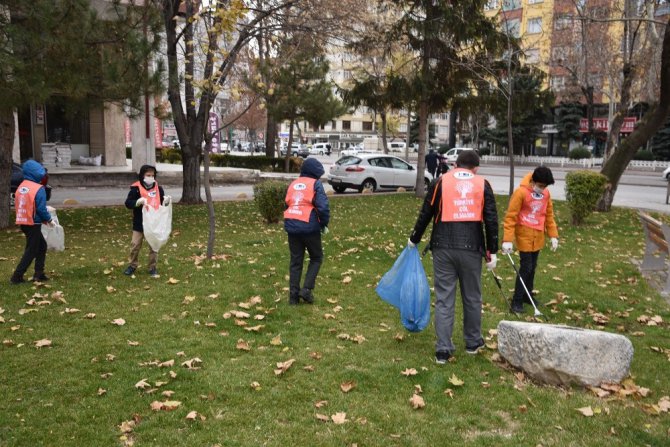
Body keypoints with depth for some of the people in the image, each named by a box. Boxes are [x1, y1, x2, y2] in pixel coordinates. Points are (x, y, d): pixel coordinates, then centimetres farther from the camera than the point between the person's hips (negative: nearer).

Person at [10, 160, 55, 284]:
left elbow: (17, 205, 13)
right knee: (31, 251, 3)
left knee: (42, 246, 19)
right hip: (33, 224, -8)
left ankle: (39, 274, 19)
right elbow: (41, 208, -19)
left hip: (23, 222, 8)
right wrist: (49, 220, -2)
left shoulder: (21, 187, 7)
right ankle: (17, 276, 3)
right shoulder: (38, 189, -17)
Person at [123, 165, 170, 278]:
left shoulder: (158, 188, 4)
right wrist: (139, 201, -29)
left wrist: (166, 201, -9)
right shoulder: (136, 188, -7)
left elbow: (162, 203, 14)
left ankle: (152, 267, 19)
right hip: (140, 224, -2)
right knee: (135, 244, 4)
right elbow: (128, 203, -13)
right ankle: (132, 266, 22)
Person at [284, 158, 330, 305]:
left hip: (291, 226, 5)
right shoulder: (315, 184, -3)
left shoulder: (293, 184, 16)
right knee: (317, 258, 13)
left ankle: (294, 295, 13)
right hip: (309, 227, -5)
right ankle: (306, 289, 1)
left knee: (295, 261, 13)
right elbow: (323, 207, -13)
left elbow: (287, 204, 16)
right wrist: (324, 224, 1)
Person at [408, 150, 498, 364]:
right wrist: (492, 252, 8)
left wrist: (414, 239, 21)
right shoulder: (482, 185, 7)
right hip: (471, 249, 1)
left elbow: (425, 214, 7)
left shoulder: (441, 182, 6)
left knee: (444, 298, 4)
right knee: (472, 297, 15)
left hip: (443, 248, 0)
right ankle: (473, 342, 29)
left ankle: (443, 349, 4)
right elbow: (491, 221, 3)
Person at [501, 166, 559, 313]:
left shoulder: (546, 194, 2)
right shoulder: (521, 192, -17)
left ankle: (527, 296, 28)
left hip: (538, 237, 6)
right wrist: (508, 240, -20)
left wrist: (553, 235, 8)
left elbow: (549, 214, 13)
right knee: (526, 267, -7)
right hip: (524, 236, -6)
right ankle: (517, 301, 1)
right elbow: (510, 217, -16)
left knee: (532, 267, 14)